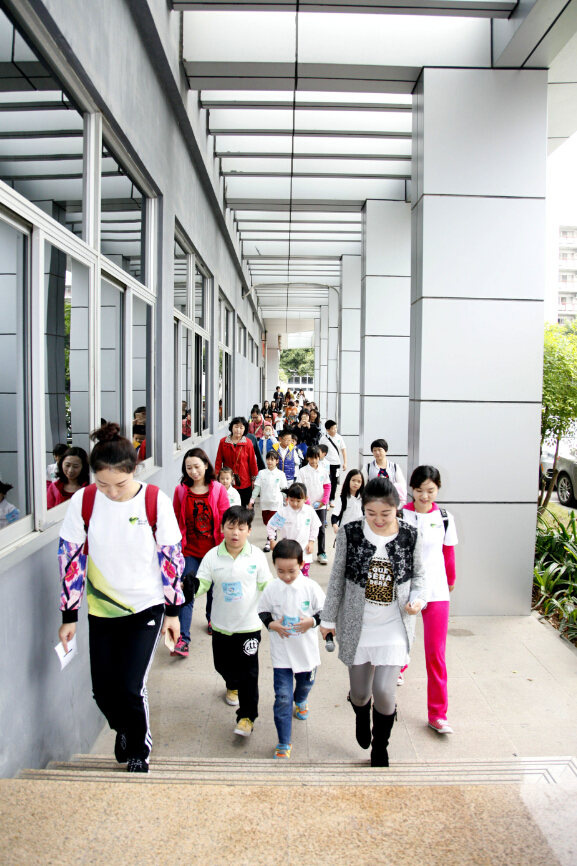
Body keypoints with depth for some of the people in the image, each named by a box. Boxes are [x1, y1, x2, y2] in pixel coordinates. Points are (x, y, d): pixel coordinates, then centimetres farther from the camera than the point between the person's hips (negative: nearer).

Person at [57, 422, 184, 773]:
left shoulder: (156, 500, -15)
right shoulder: (83, 501, -11)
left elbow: (172, 557, -6)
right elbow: (71, 558, -2)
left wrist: (172, 610, -1)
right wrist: (69, 616, 1)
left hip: (146, 606, -2)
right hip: (101, 609, 3)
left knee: (130, 687, -4)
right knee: (103, 690, 8)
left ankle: (139, 749, 27)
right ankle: (124, 729, 43)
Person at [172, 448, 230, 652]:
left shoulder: (218, 490, -6)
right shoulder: (181, 490, -3)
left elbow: (225, 519, -3)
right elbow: (176, 520, 3)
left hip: (213, 549, 1)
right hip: (189, 550, 0)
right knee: (187, 593, -6)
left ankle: (212, 619, 44)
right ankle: (183, 638, -3)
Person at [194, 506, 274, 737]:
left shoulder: (256, 555, -8)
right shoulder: (213, 556, -7)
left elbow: (267, 585, -1)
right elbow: (202, 583, -8)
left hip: (249, 624, -2)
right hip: (221, 624, 3)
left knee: (248, 672, -1)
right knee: (223, 664, 20)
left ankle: (247, 716, 13)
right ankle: (233, 686, 53)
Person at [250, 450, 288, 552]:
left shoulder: (280, 474, -3)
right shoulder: (262, 473, 0)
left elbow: (284, 489, 2)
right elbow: (257, 487, 1)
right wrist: (252, 499, -4)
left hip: (276, 502, -3)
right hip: (265, 501, 3)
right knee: (266, 522, 12)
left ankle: (269, 542, 7)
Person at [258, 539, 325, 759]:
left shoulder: (311, 587, -14)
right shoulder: (271, 589, -12)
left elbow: (325, 611, -5)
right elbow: (262, 612, 1)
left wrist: (312, 621, -22)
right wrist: (271, 624, -17)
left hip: (307, 650, 1)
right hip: (281, 653, -1)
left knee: (305, 683, 26)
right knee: (282, 697, -4)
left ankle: (300, 701, 62)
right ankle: (284, 744, 9)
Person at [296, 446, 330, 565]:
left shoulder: (323, 471, 4)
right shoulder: (302, 471, -4)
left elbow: (327, 487, 7)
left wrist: (323, 501, -5)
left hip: (321, 506, 2)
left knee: (321, 529, 6)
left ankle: (321, 553, 15)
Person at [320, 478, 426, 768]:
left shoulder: (410, 536, -8)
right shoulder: (350, 533, -9)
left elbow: (418, 574, 6)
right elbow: (337, 578, 0)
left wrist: (417, 598, -15)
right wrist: (328, 618, 7)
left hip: (394, 627, -1)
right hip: (357, 625, 1)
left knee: (384, 691, -8)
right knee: (359, 692, 12)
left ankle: (380, 747, 23)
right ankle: (362, 720, 51)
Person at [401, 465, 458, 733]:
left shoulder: (445, 518, 0)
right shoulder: (400, 516, -6)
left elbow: (448, 553, 13)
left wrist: (451, 580, 23)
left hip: (435, 590, 1)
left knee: (436, 652, -1)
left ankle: (437, 713, 11)